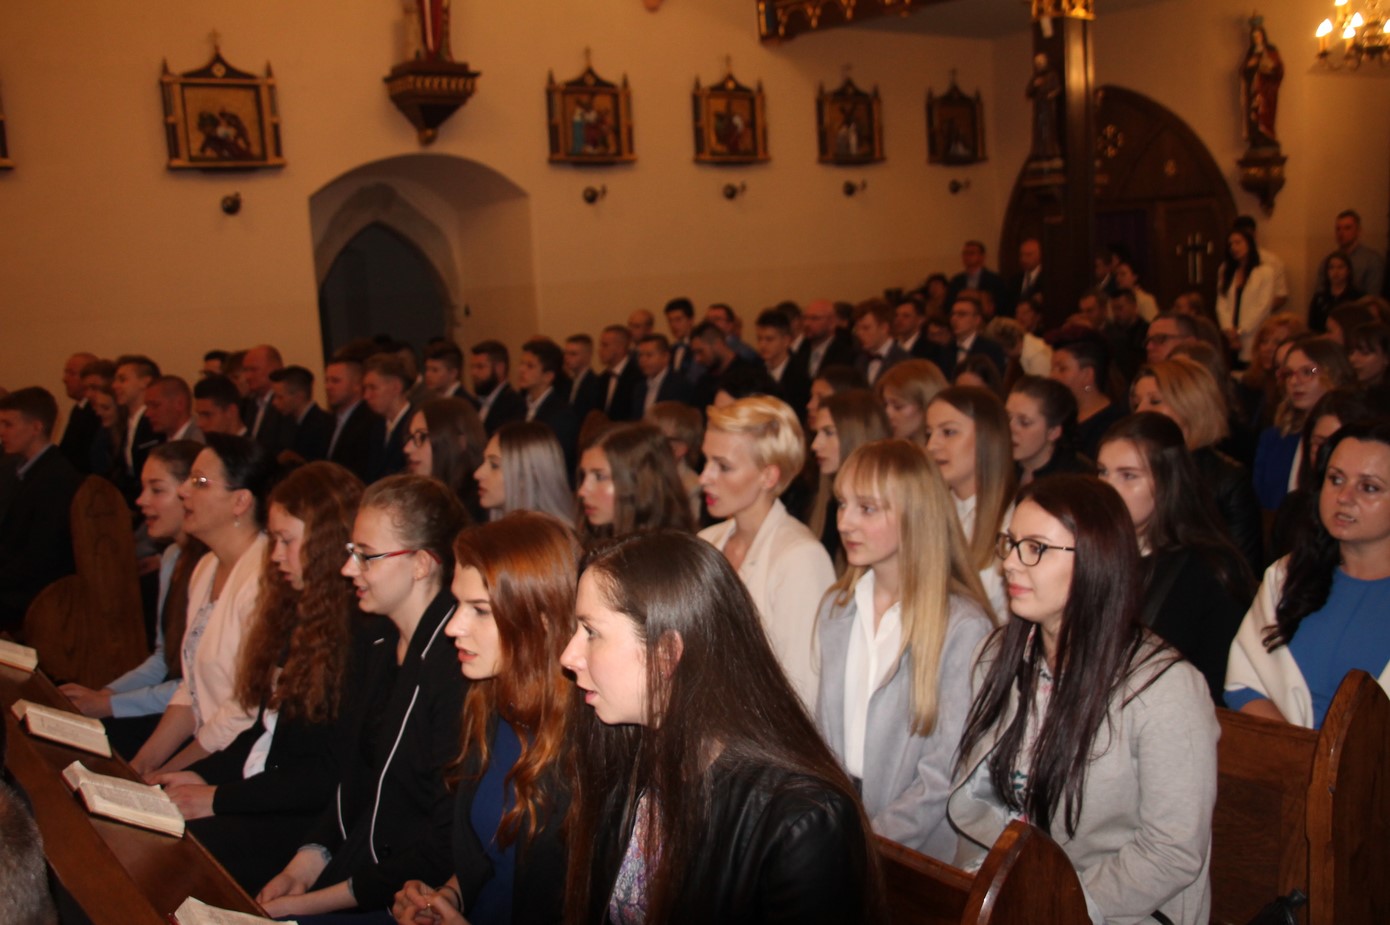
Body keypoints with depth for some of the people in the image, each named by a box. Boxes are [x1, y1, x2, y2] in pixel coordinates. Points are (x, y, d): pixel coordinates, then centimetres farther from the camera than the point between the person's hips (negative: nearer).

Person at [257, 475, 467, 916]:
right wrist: (302, 867, 1)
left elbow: (448, 850, -19)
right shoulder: (384, 650, 9)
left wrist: (313, 902, -15)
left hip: (403, 906, -8)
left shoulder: (460, 668, -21)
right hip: (352, 870, 8)